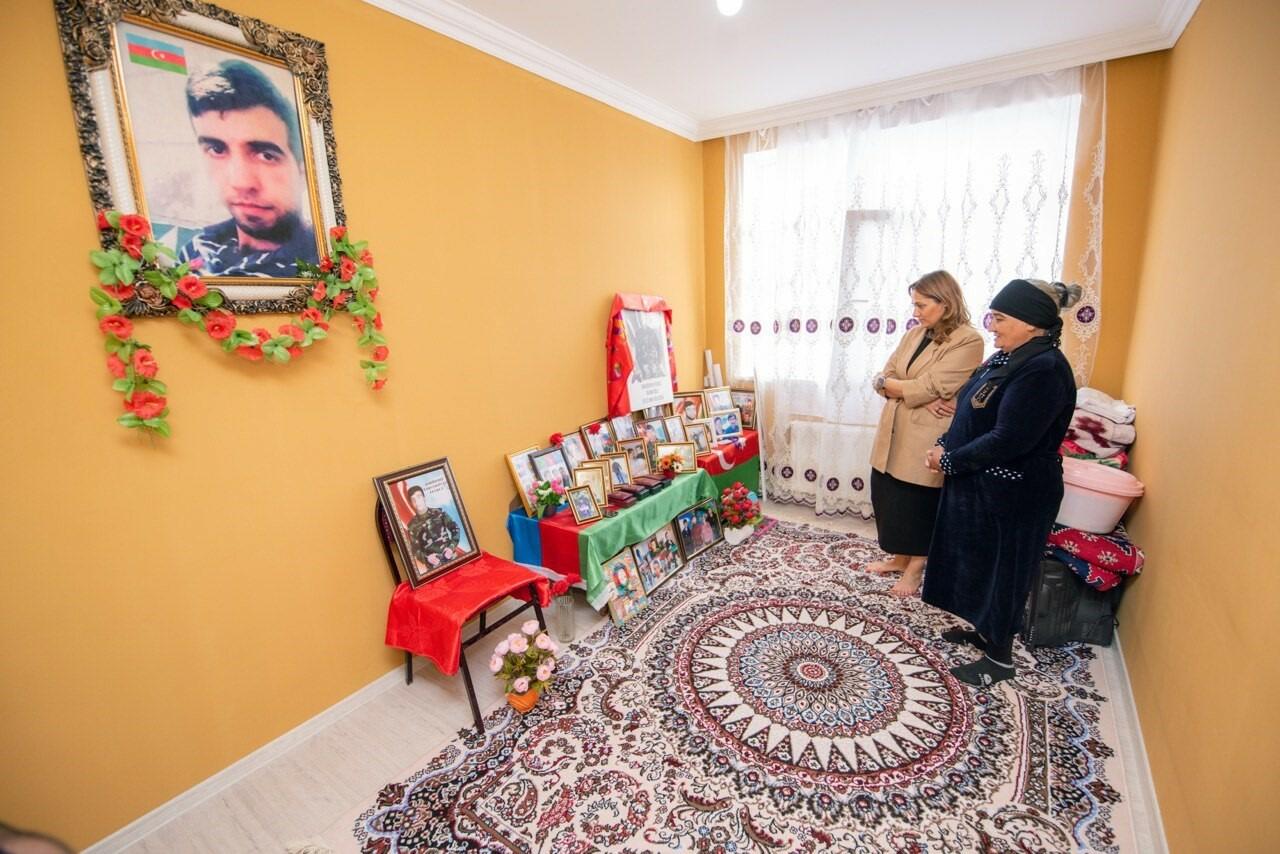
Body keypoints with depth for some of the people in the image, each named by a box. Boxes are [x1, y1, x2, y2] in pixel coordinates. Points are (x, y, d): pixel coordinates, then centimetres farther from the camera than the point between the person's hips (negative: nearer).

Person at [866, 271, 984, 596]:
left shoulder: (968, 341, -13)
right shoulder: (914, 334, 9)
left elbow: (927, 388, -20)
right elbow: (886, 377, 3)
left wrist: (886, 384, -6)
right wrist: (917, 395, -14)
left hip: (927, 438, -7)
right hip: (894, 432, 7)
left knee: (920, 504, 8)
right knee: (888, 497, 14)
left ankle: (915, 567, 28)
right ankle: (899, 557, 35)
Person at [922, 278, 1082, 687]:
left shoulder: (1044, 370, -23)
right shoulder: (1008, 358, 7)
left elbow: (1007, 441, -27)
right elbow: (972, 415, 12)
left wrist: (949, 460, -17)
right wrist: (944, 445, -2)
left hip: (1012, 495, -9)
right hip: (980, 483, 9)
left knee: (1002, 571, 6)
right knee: (976, 562, 21)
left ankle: (1000, 658, 26)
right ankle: (984, 630, 42)